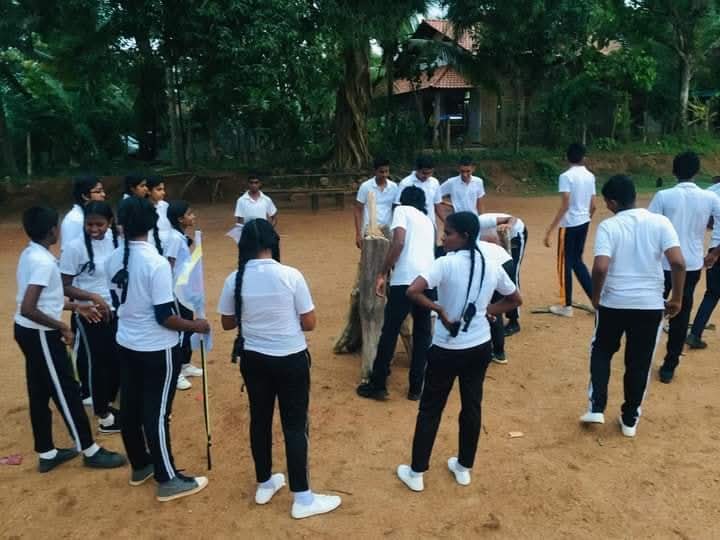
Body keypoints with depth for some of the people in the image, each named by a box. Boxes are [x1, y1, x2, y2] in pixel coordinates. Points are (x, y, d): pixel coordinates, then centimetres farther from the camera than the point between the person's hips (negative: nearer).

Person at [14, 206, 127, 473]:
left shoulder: (29, 254, 7)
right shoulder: (43, 262, -23)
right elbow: (28, 309, -29)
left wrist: (75, 306, 17)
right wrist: (62, 327, -18)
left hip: (27, 332, 10)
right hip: (41, 335, -10)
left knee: (39, 394, 16)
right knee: (67, 392, 2)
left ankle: (47, 454, 28)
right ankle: (90, 451, 15)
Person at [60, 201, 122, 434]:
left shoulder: (116, 240, -2)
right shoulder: (74, 247, -16)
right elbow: (64, 286, -12)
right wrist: (93, 297, -25)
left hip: (117, 312, 5)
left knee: (118, 360, 15)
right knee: (98, 364, 6)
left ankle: (109, 404, 37)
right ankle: (104, 416, 22)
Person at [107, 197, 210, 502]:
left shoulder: (113, 260, -1)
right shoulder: (157, 263, -23)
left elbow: (117, 301, 12)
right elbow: (164, 316, -22)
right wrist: (195, 326, -8)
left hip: (126, 343, 7)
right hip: (157, 349, -7)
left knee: (130, 408, 17)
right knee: (156, 414, 2)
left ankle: (140, 466, 36)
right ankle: (168, 481, 14)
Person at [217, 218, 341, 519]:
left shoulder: (235, 279, -7)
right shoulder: (291, 276, -16)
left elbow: (227, 323, 5)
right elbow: (309, 323, -10)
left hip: (253, 360, 4)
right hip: (291, 360, -3)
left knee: (260, 420, 19)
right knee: (295, 426, 7)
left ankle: (264, 485, 36)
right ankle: (302, 499, 16)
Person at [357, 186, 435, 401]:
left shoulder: (402, 210, 10)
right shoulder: (428, 221, 28)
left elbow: (399, 242, -7)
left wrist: (382, 274, -5)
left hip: (406, 279, -5)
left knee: (390, 331, 5)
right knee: (422, 334, 16)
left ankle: (377, 385, 13)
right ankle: (416, 388, 20)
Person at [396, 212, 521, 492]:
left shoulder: (446, 263, -18)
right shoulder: (492, 266, -1)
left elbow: (412, 291, -31)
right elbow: (515, 299, 12)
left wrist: (438, 309, -17)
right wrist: (486, 311, 7)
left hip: (447, 349, -5)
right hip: (480, 348, 5)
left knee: (430, 409, 10)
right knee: (472, 406, 18)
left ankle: (416, 472, 21)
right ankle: (464, 468, 33)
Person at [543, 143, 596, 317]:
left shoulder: (566, 176, -15)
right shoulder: (590, 176, 6)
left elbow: (565, 206, -21)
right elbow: (593, 206, 9)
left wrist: (549, 230, -19)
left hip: (569, 224, -7)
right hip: (584, 223, 7)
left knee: (565, 263, 4)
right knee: (577, 261, 19)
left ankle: (566, 306, 12)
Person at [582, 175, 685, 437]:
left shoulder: (608, 226, -9)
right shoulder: (660, 222, -3)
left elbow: (600, 268, -20)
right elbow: (678, 262, -11)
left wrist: (596, 297, -3)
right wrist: (677, 299, 0)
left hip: (613, 303, -1)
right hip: (650, 304, 2)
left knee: (601, 352, 22)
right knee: (639, 362, 16)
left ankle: (596, 408, 17)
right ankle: (630, 419, 27)